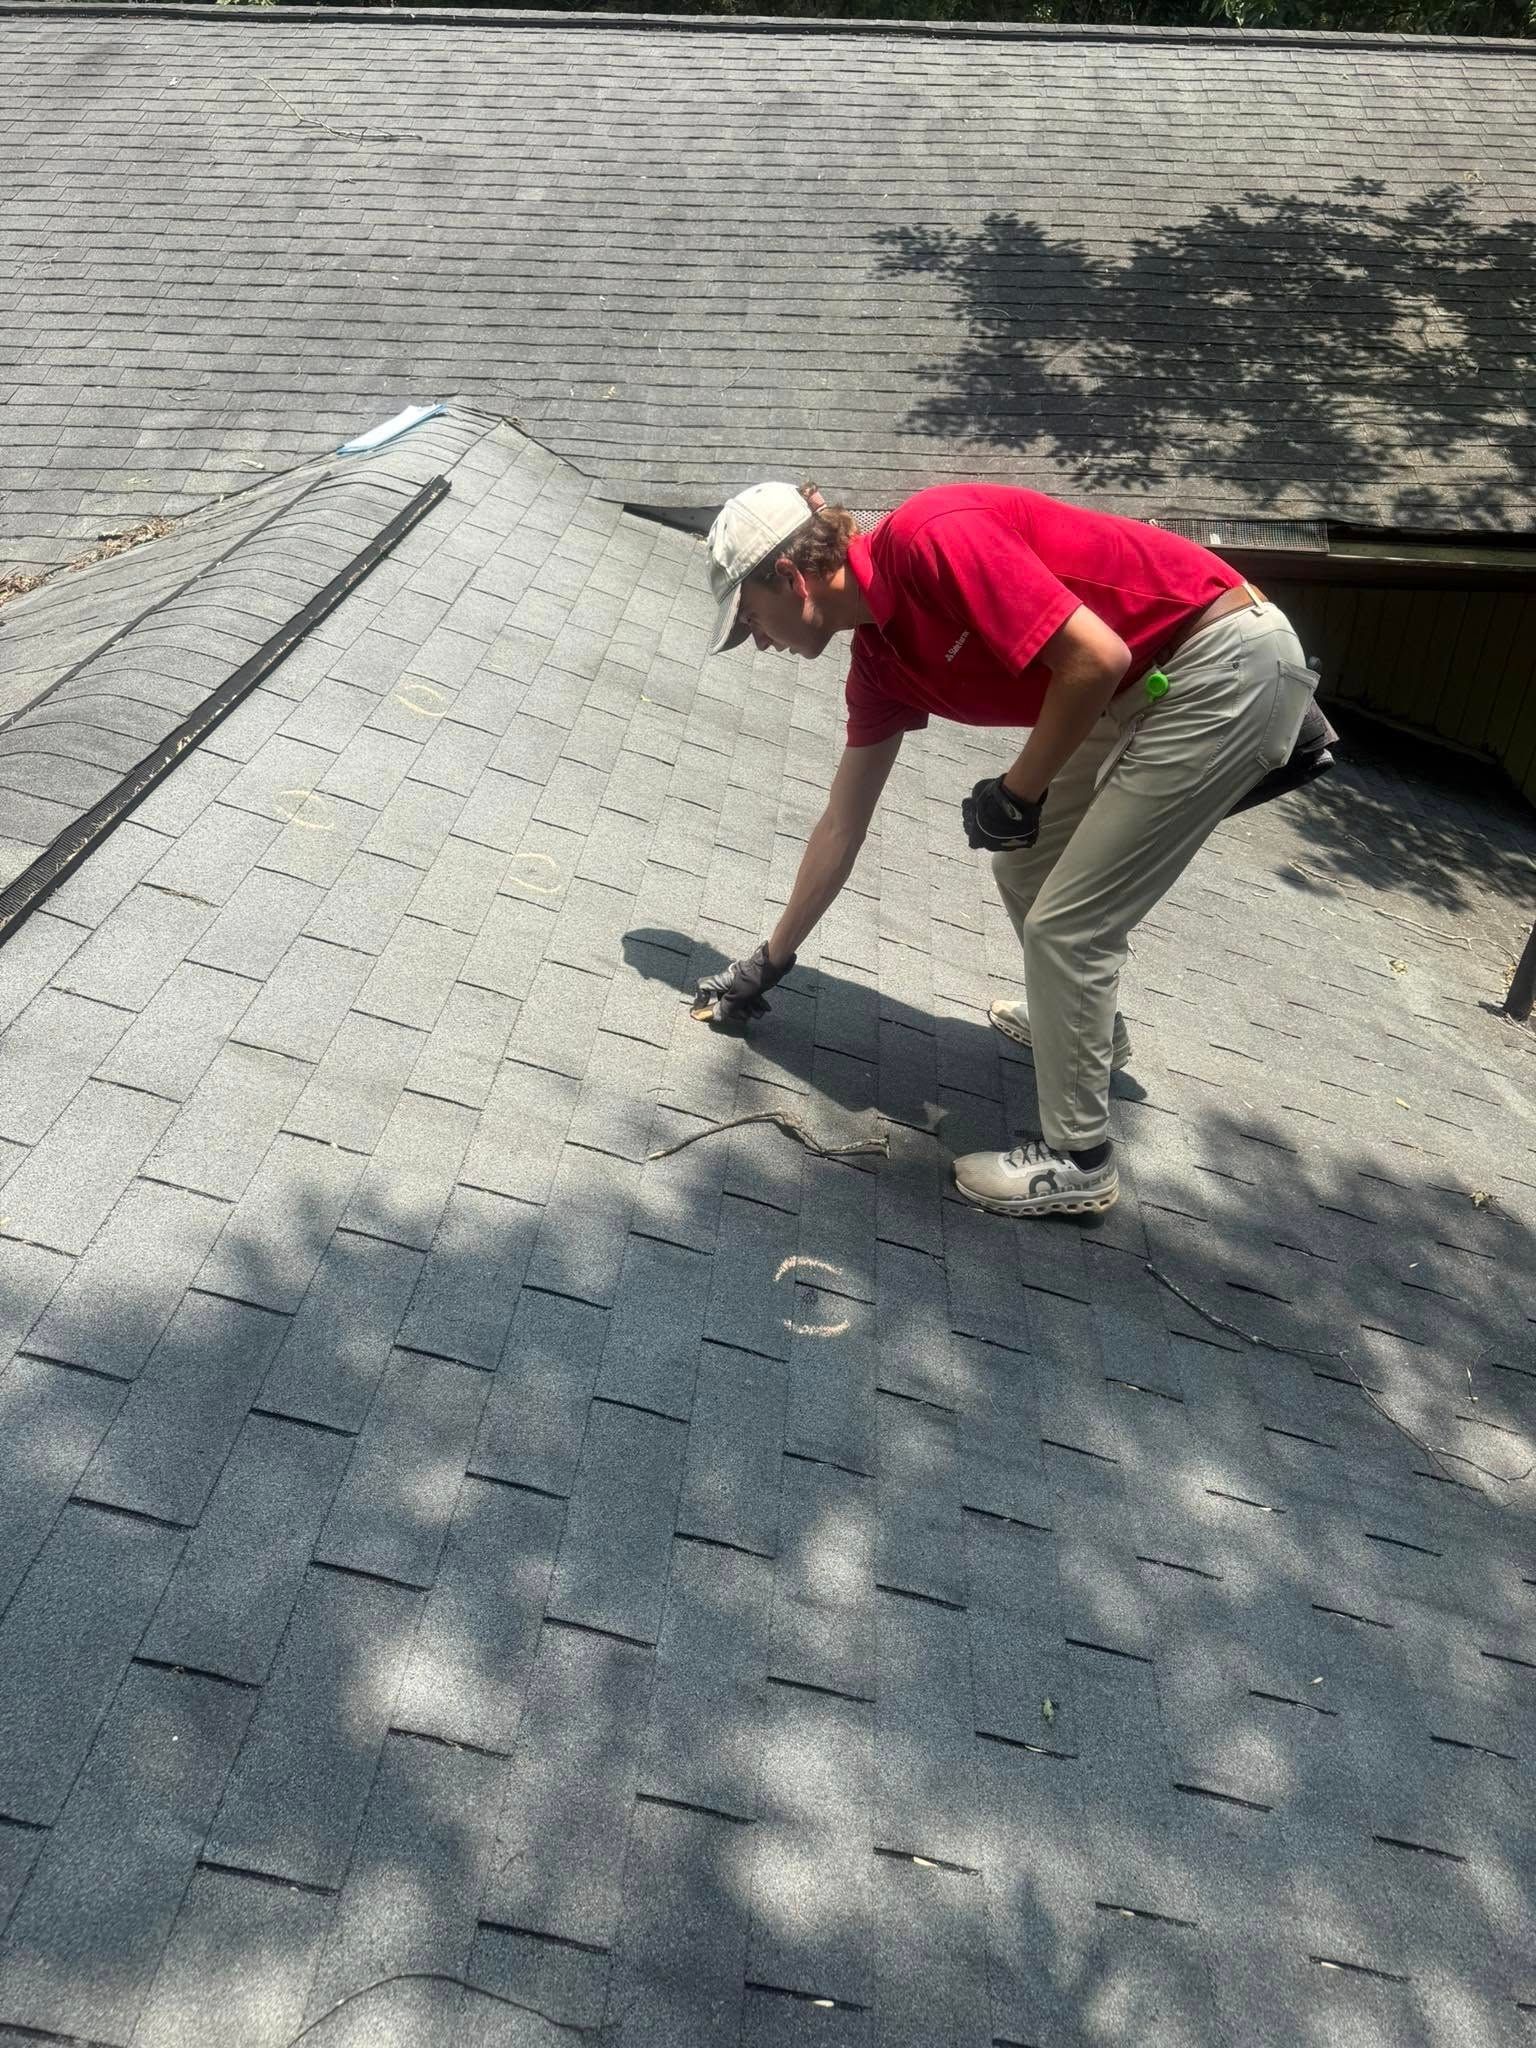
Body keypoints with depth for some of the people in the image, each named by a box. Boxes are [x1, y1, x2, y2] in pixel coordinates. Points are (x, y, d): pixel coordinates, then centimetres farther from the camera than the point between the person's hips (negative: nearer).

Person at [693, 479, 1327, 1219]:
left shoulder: (929, 539, -22)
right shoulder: (879, 657, 5)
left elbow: (1097, 657, -26)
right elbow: (842, 824, 13)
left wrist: (1017, 793, -12)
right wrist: (770, 960, 20)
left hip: (1229, 662, -9)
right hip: (1147, 685, 9)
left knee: (1065, 922, -6)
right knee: (1024, 870, 19)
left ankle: (1077, 1159, 10)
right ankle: (1086, 1021, 47)